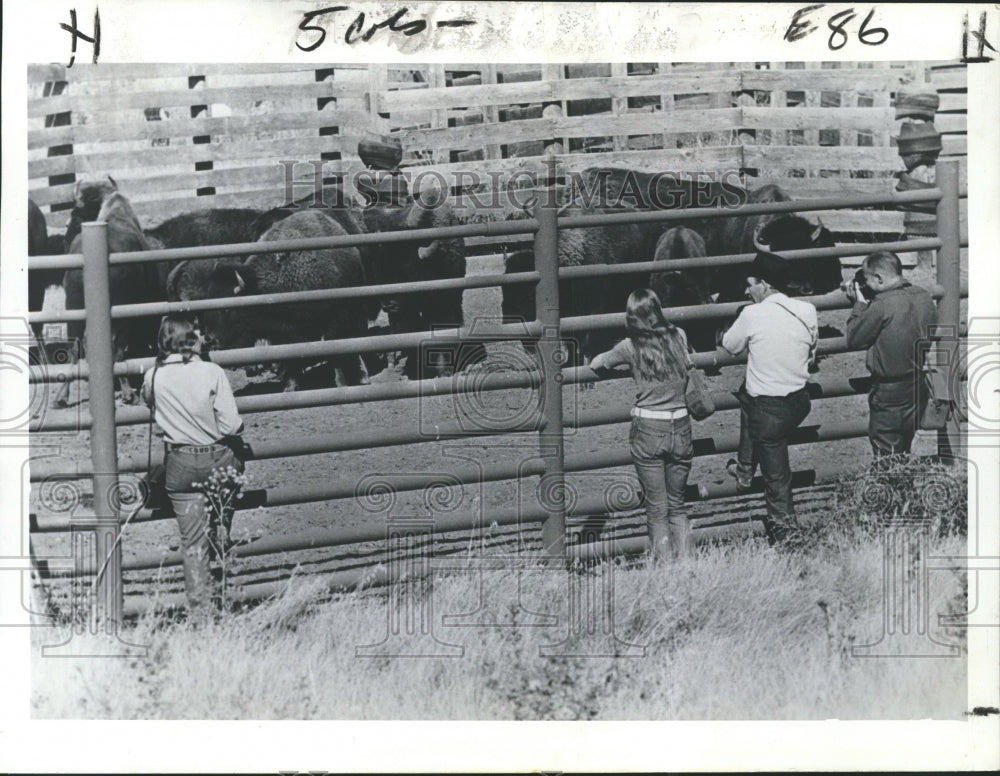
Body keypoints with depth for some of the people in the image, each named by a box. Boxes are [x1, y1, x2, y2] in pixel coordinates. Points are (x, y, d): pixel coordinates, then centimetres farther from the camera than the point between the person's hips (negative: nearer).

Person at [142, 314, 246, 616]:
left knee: (192, 541, 8)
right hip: (217, 460, -2)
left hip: (180, 466, 2)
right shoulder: (212, 372, -12)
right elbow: (231, 426, -12)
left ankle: (200, 608, 11)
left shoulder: (153, 377, -5)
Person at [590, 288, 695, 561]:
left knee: (656, 510, 6)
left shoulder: (631, 347, -7)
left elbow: (595, 364, 7)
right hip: (680, 428, 3)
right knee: (677, 505, 15)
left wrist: (611, 358, 29)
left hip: (647, 430, -3)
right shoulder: (679, 337, 1)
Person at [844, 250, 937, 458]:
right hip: (920, 389, 8)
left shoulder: (882, 305, -23)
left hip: (890, 393, -8)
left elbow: (854, 338, -14)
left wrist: (859, 304, -2)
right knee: (904, 453, 22)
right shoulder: (924, 298, 0)